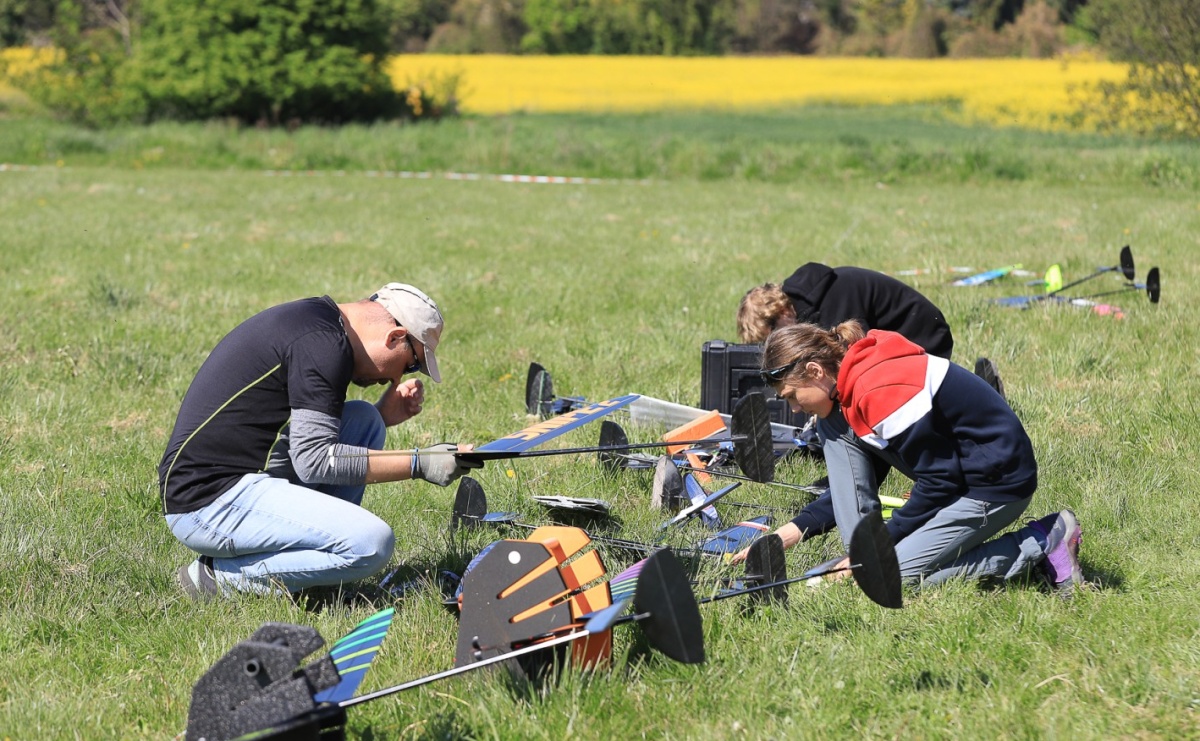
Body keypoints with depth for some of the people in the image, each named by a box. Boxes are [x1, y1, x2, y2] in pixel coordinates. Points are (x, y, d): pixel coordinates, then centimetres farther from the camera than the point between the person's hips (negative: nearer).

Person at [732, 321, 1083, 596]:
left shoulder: (881, 392, -25)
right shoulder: (854, 377, 6)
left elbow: (939, 482, -21)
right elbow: (851, 487, 16)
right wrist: (794, 530, 6)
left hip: (999, 482, -10)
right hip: (962, 470, 10)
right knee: (832, 428, 1)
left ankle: (1042, 543, -7)